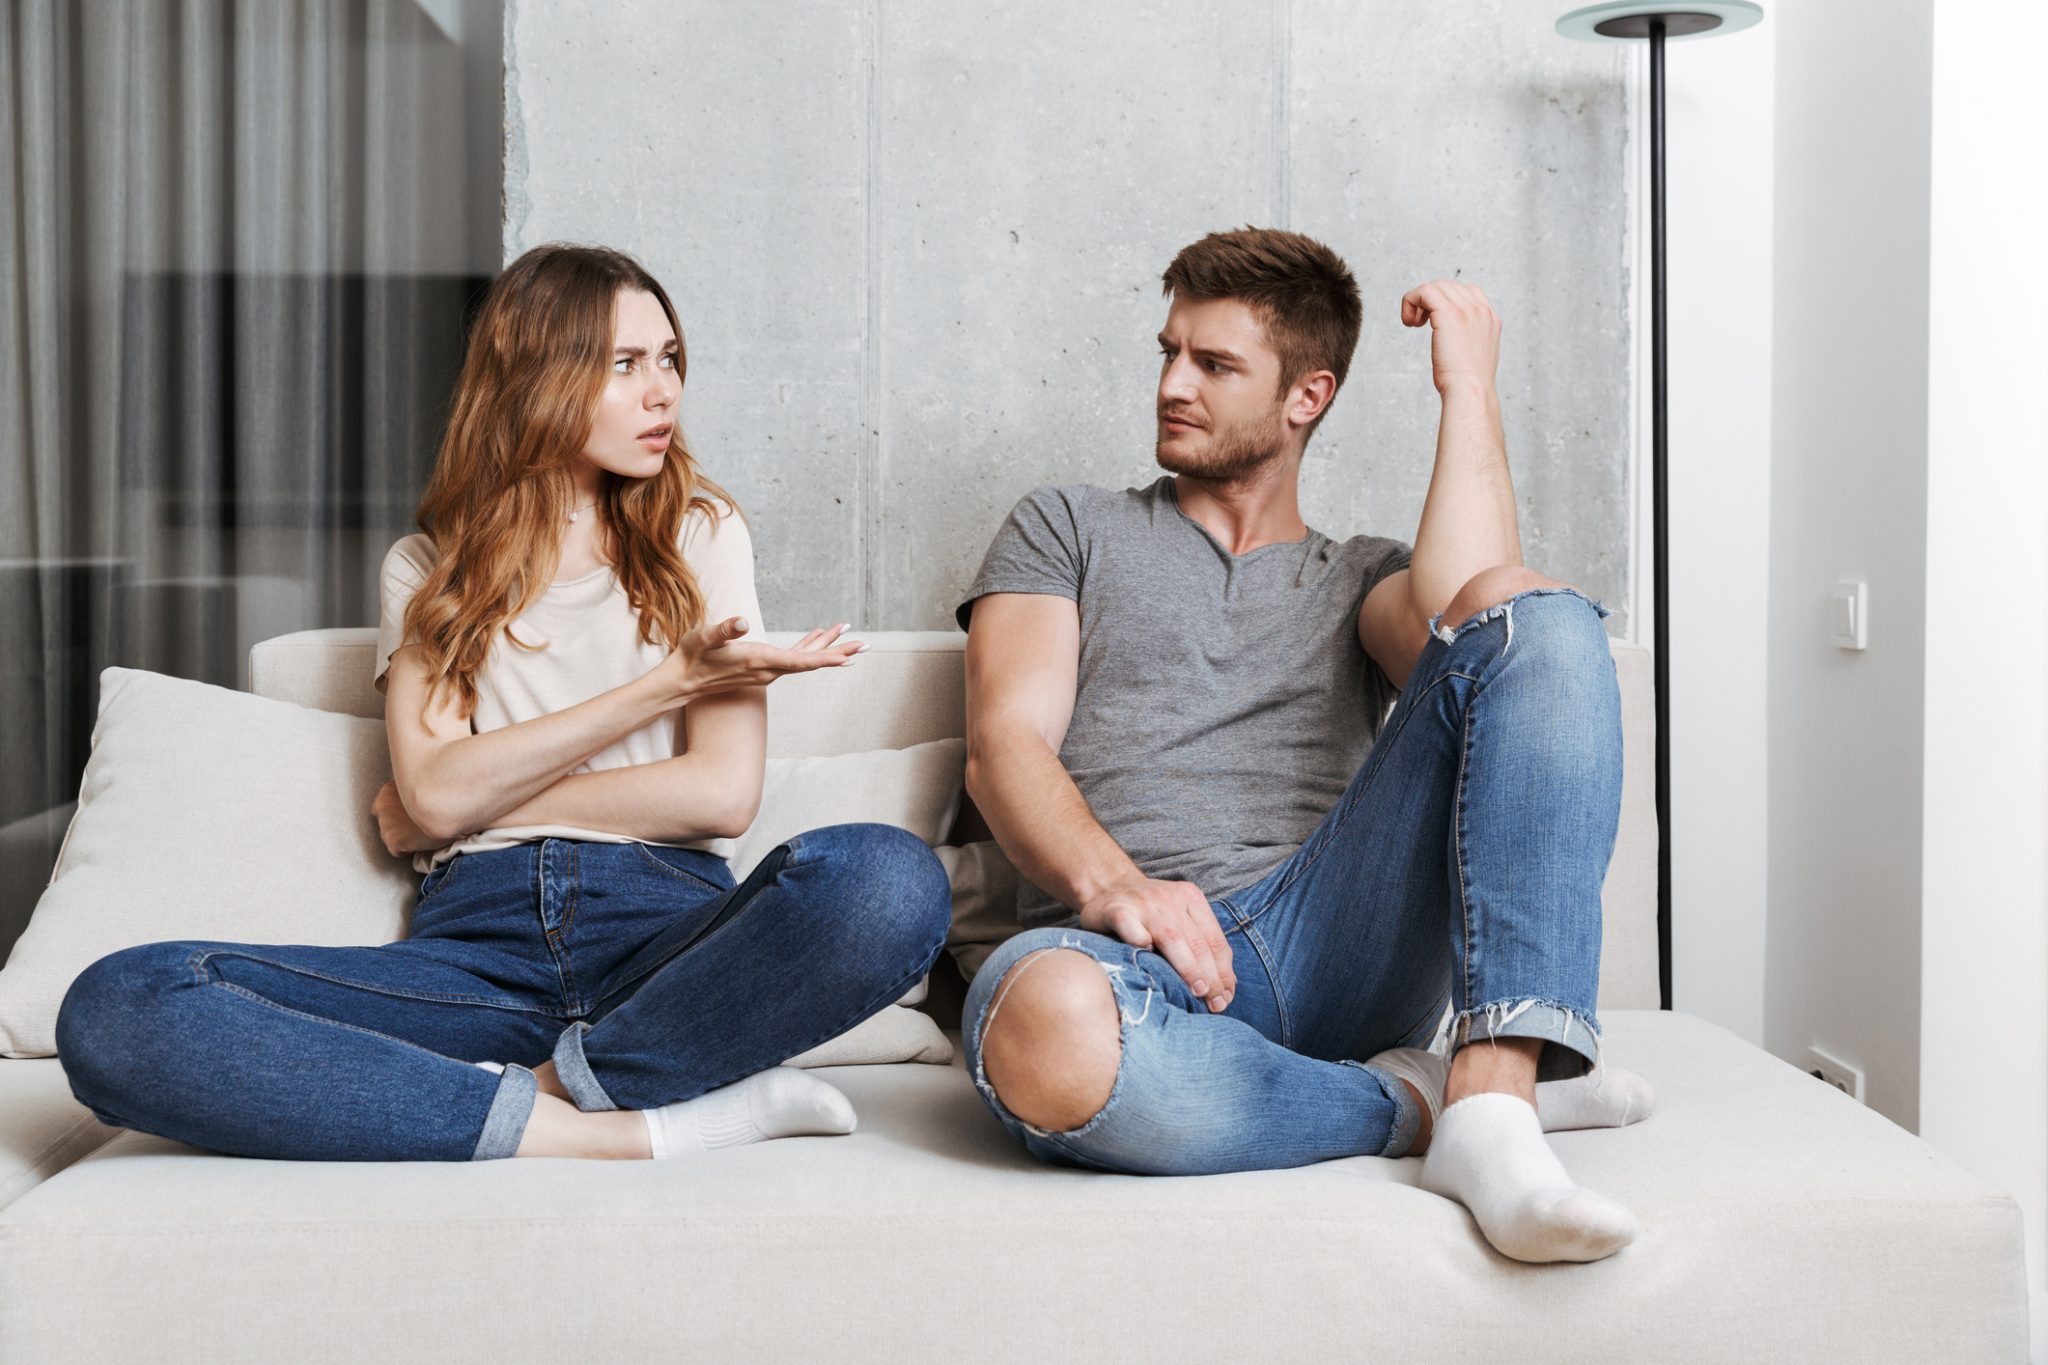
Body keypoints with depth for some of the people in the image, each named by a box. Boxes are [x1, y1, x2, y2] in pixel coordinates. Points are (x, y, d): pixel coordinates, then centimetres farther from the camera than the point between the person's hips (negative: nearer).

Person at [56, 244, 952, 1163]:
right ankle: (627, 1133, -30)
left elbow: (722, 793, 2)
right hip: (480, 943, 1)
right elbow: (437, 792, 0)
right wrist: (669, 682, -2)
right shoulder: (428, 570, 17)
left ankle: (547, 1089, -23)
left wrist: (487, 798, 3)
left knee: (891, 880, -35)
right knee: (113, 1012, -27)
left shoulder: (700, 534, 15)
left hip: (666, 929, -1)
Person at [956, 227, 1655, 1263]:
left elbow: (1465, 615, -2)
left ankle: (1491, 1096, -33)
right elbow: (1005, 744, 5)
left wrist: (1467, 388, 9)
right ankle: (1413, 1102, -15)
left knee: (1538, 611, -18)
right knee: (1042, 1026, -42)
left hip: (1331, 940, 2)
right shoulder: (1067, 529, 23)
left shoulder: (1364, 577, 26)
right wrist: (1110, 881, -16)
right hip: (1135, 957, -2)